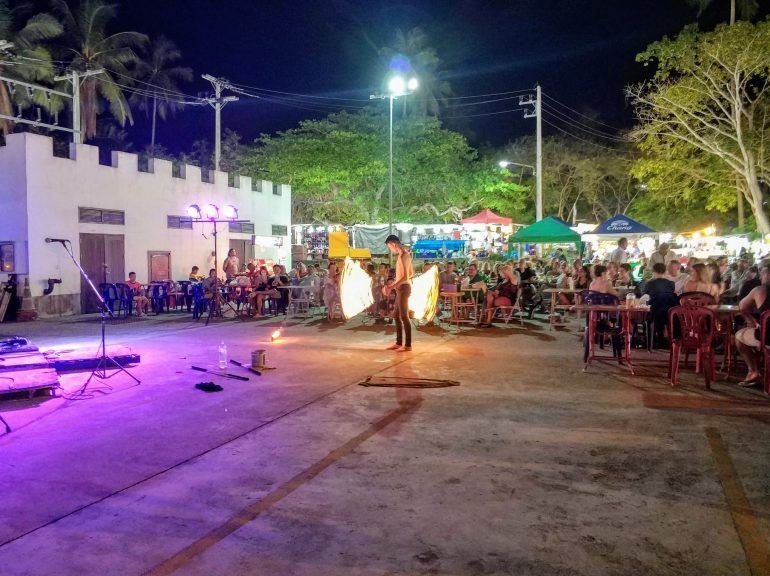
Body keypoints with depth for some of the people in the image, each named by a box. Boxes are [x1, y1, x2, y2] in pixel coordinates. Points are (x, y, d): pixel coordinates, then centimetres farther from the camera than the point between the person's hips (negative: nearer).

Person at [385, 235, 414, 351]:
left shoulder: (402, 256, -17)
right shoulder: (405, 254, 13)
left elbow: (405, 277, -23)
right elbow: (411, 273, 19)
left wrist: (393, 286, -26)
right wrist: (395, 281, 26)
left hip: (403, 288, -10)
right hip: (401, 288, 10)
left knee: (404, 316, -5)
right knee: (397, 316, 13)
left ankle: (408, 345, 0)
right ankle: (399, 343, 19)